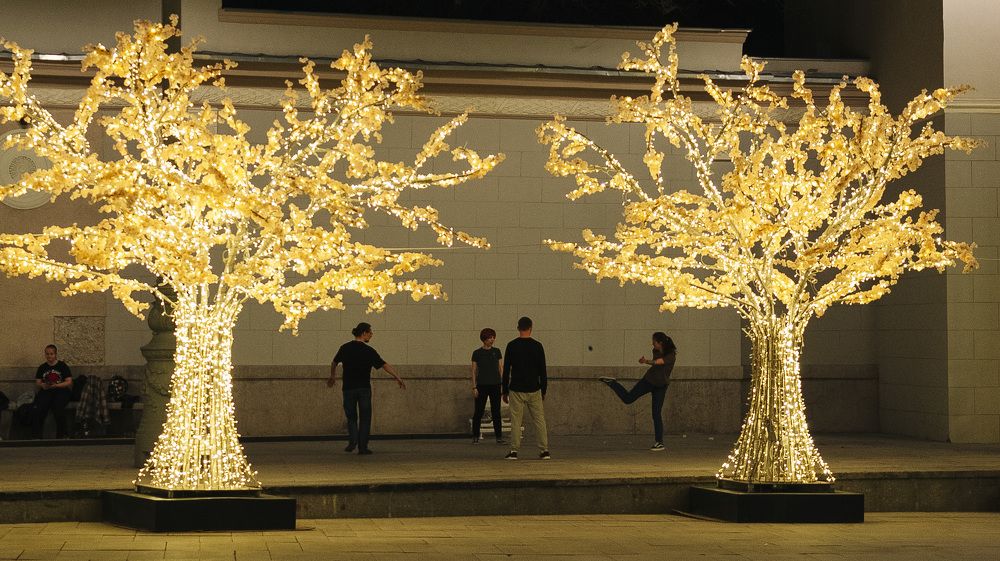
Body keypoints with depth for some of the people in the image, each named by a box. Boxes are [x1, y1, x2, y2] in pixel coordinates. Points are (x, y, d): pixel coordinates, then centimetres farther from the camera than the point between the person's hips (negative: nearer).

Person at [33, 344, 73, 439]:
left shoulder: (62, 366, 7)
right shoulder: (42, 368, 18)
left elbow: (69, 382, 0)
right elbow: (37, 383, 15)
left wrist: (56, 385, -14)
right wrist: (42, 385, -9)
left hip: (61, 390, -3)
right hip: (46, 391, 3)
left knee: (58, 407, -34)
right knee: (39, 407, -29)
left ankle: (61, 435, -27)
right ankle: (36, 435, -27)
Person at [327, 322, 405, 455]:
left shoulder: (345, 348, 3)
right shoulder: (368, 351, -8)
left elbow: (334, 363, 18)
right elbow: (384, 365, -9)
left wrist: (332, 377, 36)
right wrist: (398, 378, -3)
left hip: (348, 388, 3)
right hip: (364, 388, -2)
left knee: (351, 417, 13)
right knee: (365, 418, 7)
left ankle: (353, 440, -10)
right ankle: (362, 447, 4)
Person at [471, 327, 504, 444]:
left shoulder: (496, 351, 7)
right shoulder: (477, 353, 1)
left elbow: (501, 368, 7)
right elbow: (474, 371, 2)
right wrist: (474, 387, -4)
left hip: (495, 385, 2)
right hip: (482, 385, -2)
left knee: (496, 411, 2)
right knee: (479, 411, 1)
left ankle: (499, 437, 5)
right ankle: (475, 436, 9)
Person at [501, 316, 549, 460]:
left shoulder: (512, 346, -3)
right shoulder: (537, 346, -1)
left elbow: (506, 370, -1)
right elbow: (542, 371, 2)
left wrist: (505, 391, 6)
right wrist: (543, 390, 11)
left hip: (516, 390, -1)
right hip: (534, 390, 1)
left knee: (516, 421, 3)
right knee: (539, 420, 6)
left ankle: (514, 451, 1)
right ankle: (544, 451, 3)